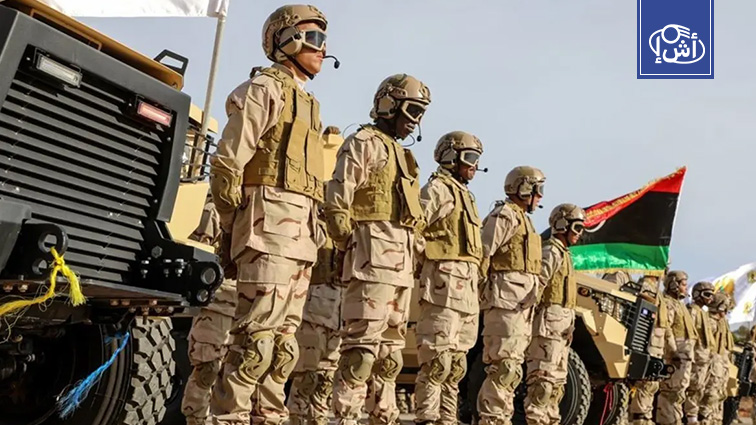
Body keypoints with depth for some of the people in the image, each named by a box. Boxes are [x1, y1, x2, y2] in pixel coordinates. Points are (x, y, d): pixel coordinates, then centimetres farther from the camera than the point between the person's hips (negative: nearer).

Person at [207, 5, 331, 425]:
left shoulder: (308, 103, 25)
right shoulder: (265, 89, -1)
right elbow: (227, 164, -8)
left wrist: (314, 231, 18)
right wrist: (232, 227, -10)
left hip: (301, 232, 9)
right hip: (271, 222, -9)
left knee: (285, 339, 8)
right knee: (257, 335, -12)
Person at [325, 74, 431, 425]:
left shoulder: (400, 153, 25)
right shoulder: (364, 143, -2)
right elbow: (337, 201, -12)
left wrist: (411, 258, 17)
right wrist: (349, 248, -13)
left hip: (401, 261, 10)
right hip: (374, 253, -9)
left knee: (391, 347, 12)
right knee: (363, 343, -12)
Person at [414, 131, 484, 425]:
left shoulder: (465, 195, 25)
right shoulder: (437, 188, -3)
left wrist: (476, 287, 19)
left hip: (467, 289, 10)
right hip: (445, 282, -10)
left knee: (457, 363, 12)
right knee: (437, 359, -9)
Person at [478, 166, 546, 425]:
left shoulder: (522, 219, 24)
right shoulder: (505, 215, -6)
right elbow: (483, 255, -16)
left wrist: (531, 300, 18)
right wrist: (478, 294, -20)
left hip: (522, 304, 10)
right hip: (505, 299, -10)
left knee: (512, 366, 12)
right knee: (505, 366, -12)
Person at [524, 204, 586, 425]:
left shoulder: (563, 254, 21)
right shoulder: (552, 252, -9)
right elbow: (536, 286, -19)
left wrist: (568, 326, 17)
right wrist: (531, 314, -21)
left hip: (561, 326, 10)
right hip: (550, 323, -10)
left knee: (557, 381, 13)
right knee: (544, 377, -12)